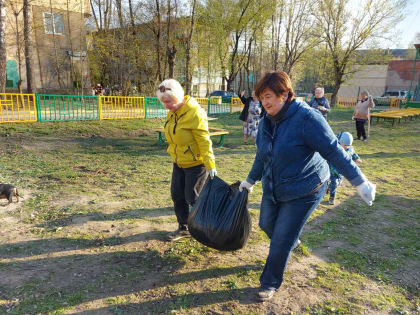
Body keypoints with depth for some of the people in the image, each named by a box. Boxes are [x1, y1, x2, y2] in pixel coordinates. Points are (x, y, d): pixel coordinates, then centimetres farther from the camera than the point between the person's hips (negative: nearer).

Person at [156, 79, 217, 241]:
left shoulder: (194, 113, -23)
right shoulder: (172, 112, 4)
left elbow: (204, 141, -24)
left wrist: (210, 165, -24)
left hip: (196, 164, -8)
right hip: (179, 163, 8)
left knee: (192, 198, 0)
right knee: (177, 195, 12)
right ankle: (183, 228, 29)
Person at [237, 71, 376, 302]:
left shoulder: (306, 118, -24)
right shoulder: (266, 122, -1)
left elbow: (333, 151, -22)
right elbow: (261, 155, 12)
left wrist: (359, 182, -20)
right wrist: (250, 180, 22)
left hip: (304, 191, -7)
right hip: (273, 188, 7)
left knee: (281, 240, -1)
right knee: (266, 225, 22)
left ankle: (270, 283, 24)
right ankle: (291, 242, 55)